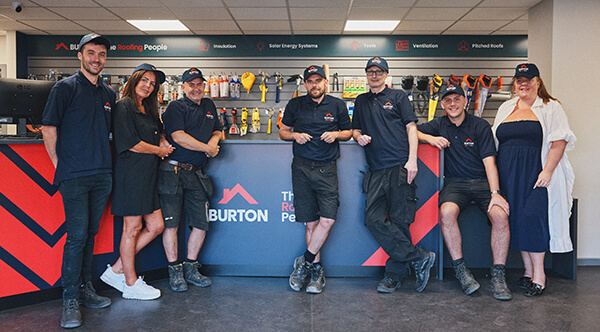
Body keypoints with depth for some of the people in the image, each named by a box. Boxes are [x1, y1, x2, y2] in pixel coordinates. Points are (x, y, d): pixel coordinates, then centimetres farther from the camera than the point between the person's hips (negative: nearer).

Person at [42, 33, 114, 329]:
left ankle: (85, 288, 23)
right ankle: (70, 299, 4)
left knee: (90, 233, 12)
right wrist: (60, 164, -3)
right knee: (77, 236, -6)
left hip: (102, 175, 5)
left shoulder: (109, 93, 15)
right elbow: (48, 128, -3)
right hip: (74, 176, -5)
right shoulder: (65, 88, -2)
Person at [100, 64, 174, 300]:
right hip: (130, 175, -9)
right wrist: (159, 150, -2)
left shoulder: (148, 110, 18)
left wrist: (162, 141, 12)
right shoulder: (123, 107, -7)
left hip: (148, 177, 9)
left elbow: (158, 132, 36)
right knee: (132, 229, -1)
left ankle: (117, 271, 20)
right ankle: (131, 284, 13)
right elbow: (131, 143, -15)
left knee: (156, 226, 9)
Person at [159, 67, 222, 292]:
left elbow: (217, 131, 26)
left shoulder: (209, 106, 19)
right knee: (171, 222, -4)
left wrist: (214, 140, 2)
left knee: (201, 223, 5)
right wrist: (207, 148, -8)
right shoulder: (176, 107, -2)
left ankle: (191, 269, 19)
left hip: (196, 173, 6)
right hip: (173, 171, -6)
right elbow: (178, 136, -14)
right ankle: (175, 271, 9)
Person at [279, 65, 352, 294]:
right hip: (301, 167, 0)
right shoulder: (295, 105, 9)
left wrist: (336, 134, -4)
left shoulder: (337, 105, 9)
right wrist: (295, 135, -4)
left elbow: (348, 132, 18)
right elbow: (282, 132, 17)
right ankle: (316, 270, 14)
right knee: (310, 222, 2)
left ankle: (304, 262, 5)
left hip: (326, 168, 0)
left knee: (327, 219, -12)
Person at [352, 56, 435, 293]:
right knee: (373, 219, -10)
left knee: (399, 221, -5)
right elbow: (355, 129, 27)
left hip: (400, 167, -4)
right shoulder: (361, 102, 23)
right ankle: (419, 258, -3)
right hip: (377, 171, 4)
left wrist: (412, 160, -7)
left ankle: (394, 274, 6)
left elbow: (411, 128, 5)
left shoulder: (398, 97, 12)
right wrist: (359, 136, 1)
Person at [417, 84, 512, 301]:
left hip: (483, 181, -1)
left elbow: (489, 161, -6)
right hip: (455, 183, 1)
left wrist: (495, 193, -18)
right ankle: (461, 271, -18)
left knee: (500, 215, -29)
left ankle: (498, 276, -17)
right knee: (446, 212, -31)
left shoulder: (480, 126, 3)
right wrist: (429, 138, -10)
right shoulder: (439, 125, 11)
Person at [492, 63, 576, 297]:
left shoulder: (550, 107, 4)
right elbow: (495, 143, 18)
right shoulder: (505, 108, 18)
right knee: (517, 221, 3)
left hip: (536, 174, -4)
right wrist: (495, 175, 8)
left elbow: (559, 142, -6)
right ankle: (528, 271, 14)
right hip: (510, 176, 5)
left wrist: (547, 171, -16)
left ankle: (539, 274, 0)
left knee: (533, 218, -12)